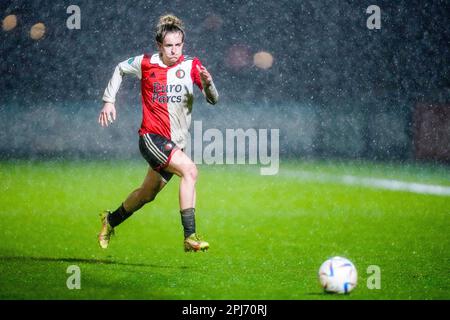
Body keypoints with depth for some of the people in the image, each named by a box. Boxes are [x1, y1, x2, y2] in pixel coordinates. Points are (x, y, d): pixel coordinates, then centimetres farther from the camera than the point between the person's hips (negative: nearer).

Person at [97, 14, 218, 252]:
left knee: (147, 195, 19)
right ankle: (190, 236, -29)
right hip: (152, 137, -4)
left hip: (176, 143, 4)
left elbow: (213, 100, -12)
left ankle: (111, 221, 46)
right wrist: (108, 101, 10)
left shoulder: (191, 66, -5)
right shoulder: (146, 64, -6)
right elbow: (120, 69, 15)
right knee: (189, 170, -27)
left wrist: (208, 83, -33)